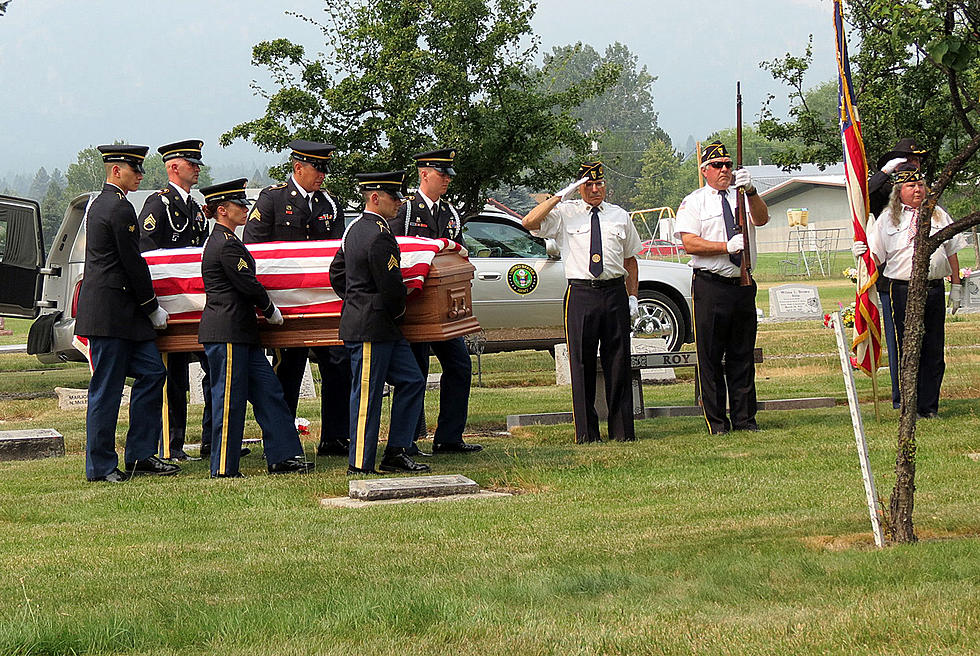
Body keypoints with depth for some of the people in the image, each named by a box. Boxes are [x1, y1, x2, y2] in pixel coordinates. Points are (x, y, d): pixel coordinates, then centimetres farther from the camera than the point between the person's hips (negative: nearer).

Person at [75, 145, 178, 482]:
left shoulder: (99, 204, 18)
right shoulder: (120, 208, -14)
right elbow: (132, 263, -15)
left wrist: (148, 308, 21)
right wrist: (152, 308, -5)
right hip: (113, 311, -10)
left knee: (151, 372, 9)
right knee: (106, 389, -4)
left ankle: (141, 454, 11)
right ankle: (101, 465, 2)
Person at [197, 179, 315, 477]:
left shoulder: (221, 241, 16)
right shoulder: (227, 245, -16)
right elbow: (247, 285, -15)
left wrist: (265, 309, 22)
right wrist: (271, 310, 0)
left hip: (240, 332, 10)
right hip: (227, 332, -10)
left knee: (268, 391, 9)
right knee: (229, 398, -3)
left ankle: (282, 456, 11)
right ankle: (223, 468, 3)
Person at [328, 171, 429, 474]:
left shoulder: (355, 228, 13)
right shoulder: (379, 235, -18)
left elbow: (336, 273, 22)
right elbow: (392, 287, -19)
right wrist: (398, 310, 1)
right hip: (371, 330, -10)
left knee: (411, 382, 11)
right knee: (367, 395, -3)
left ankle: (396, 452, 12)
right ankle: (360, 465, 3)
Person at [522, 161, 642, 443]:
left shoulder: (620, 216, 15)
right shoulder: (565, 214, 5)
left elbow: (630, 260, 20)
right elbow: (529, 222, -10)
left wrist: (632, 296, 10)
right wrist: (561, 196, -11)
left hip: (615, 292, 2)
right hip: (581, 293, -2)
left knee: (618, 361, 4)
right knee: (582, 362, -3)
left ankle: (622, 430, 10)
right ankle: (587, 433, 3)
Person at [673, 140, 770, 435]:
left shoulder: (742, 198, 12)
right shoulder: (693, 202, 3)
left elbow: (761, 218, -10)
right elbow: (690, 244, -8)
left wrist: (750, 191, -27)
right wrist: (727, 247, -17)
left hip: (743, 284, 3)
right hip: (710, 286, -3)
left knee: (742, 355, 7)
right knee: (710, 356, -2)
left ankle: (744, 418, 13)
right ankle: (716, 422, 4)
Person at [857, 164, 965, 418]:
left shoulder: (938, 215, 13)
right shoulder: (888, 218, 6)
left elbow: (952, 251, 17)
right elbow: (877, 255, 5)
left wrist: (956, 285, 13)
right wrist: (862, 252, -17)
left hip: (935, 289, 2)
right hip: (904, 290, -2)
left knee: (934, 351, 4)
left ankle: (929, 407, 10)